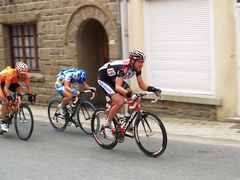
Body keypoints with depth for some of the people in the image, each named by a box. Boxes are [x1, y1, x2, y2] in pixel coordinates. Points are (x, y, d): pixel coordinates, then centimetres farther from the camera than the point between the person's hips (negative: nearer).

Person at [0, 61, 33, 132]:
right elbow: (6, 87, -42)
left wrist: (30, 95, -42)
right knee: (6, 101, -18)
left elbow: (29, 86, -24)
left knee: (22, 93, -22)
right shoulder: (11, 74, -39)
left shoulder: (25, 76, -26)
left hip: (13, 82, 5)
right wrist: (9, 96, -57)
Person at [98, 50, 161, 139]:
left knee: (134, 100, -6)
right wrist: (129, 94, -59)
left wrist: (153, 89, -25)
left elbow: (142, 85, -8)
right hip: (104, 79, -8)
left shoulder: (136, 68, -13)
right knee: (120, 102, -24)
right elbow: (117, 87, -44)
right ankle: (107, 124, -4)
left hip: (114, 79, 8)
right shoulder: (124, 67, -36)